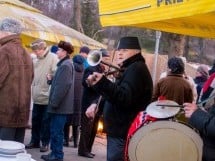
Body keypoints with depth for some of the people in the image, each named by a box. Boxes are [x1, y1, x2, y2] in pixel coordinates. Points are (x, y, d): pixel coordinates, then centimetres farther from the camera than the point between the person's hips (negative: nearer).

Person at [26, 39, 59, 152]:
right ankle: (35, 141, 26)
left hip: (47, 97, -6)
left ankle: (45, 142, 15)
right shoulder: (35, 60, 9)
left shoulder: (53, 58, -10)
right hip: (37, 96, 6)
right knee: (35, 119, 13)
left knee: (46, 121, 4)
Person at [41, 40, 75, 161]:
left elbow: (62, 86, -23)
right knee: (55, 130, 15)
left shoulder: (65, 65, -16)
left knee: (57, 131, -3)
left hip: (60, 105, -10)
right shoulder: (65, 64, 16)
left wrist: (54, 102, -20)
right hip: (61, 104, 10)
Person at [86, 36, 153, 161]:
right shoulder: (129, 69, 18)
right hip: (120, 131, 11)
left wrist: (102, 83, -42)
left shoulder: (136, 69, -16)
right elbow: (116, 94, 26)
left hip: (123, 134, -11)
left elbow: (125, 98, -30)